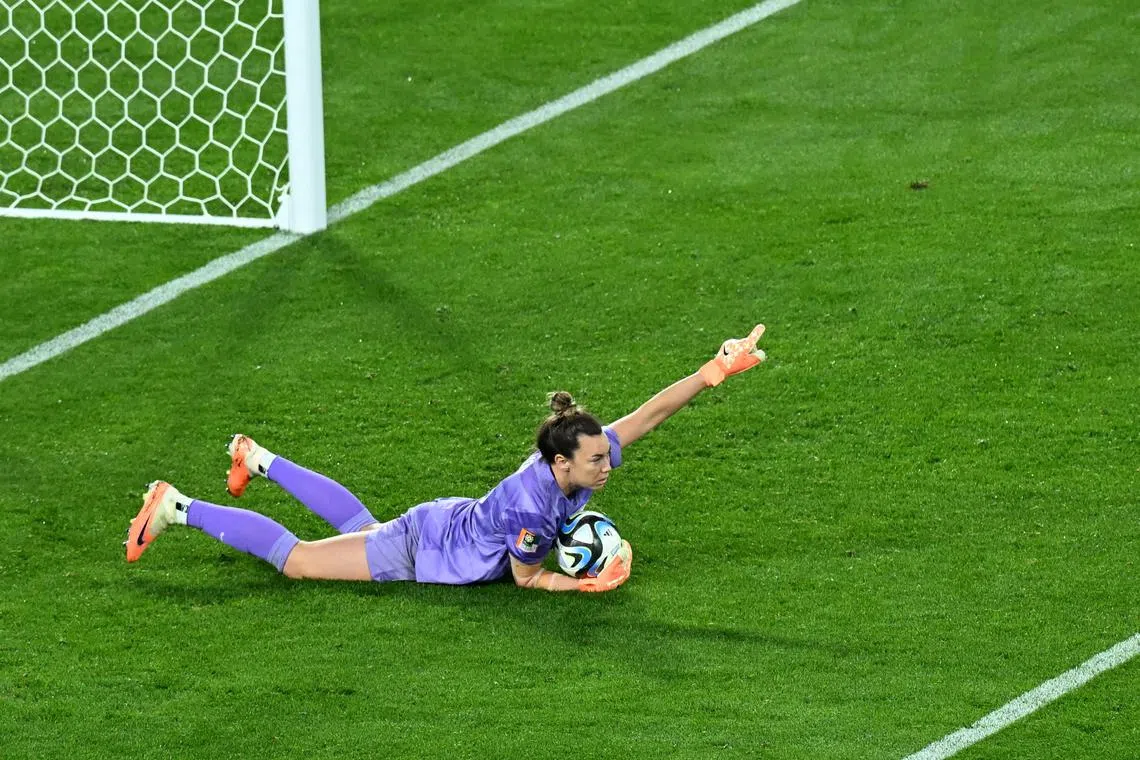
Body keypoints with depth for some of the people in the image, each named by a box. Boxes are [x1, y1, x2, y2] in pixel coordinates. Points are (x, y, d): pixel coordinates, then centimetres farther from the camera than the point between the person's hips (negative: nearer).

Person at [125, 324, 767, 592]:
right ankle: (177, 509, 14)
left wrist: (715, 373, -23)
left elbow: (646, 415, -18)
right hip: (416, 553, -7)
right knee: (295, 558, 6)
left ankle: (260, 461, 51)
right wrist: (588, 583, -28)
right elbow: (527, 579, -25)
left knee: (359, 525, 37)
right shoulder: (529, 504, -40)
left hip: (448, 524, 7)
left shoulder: (584, 461, -20)